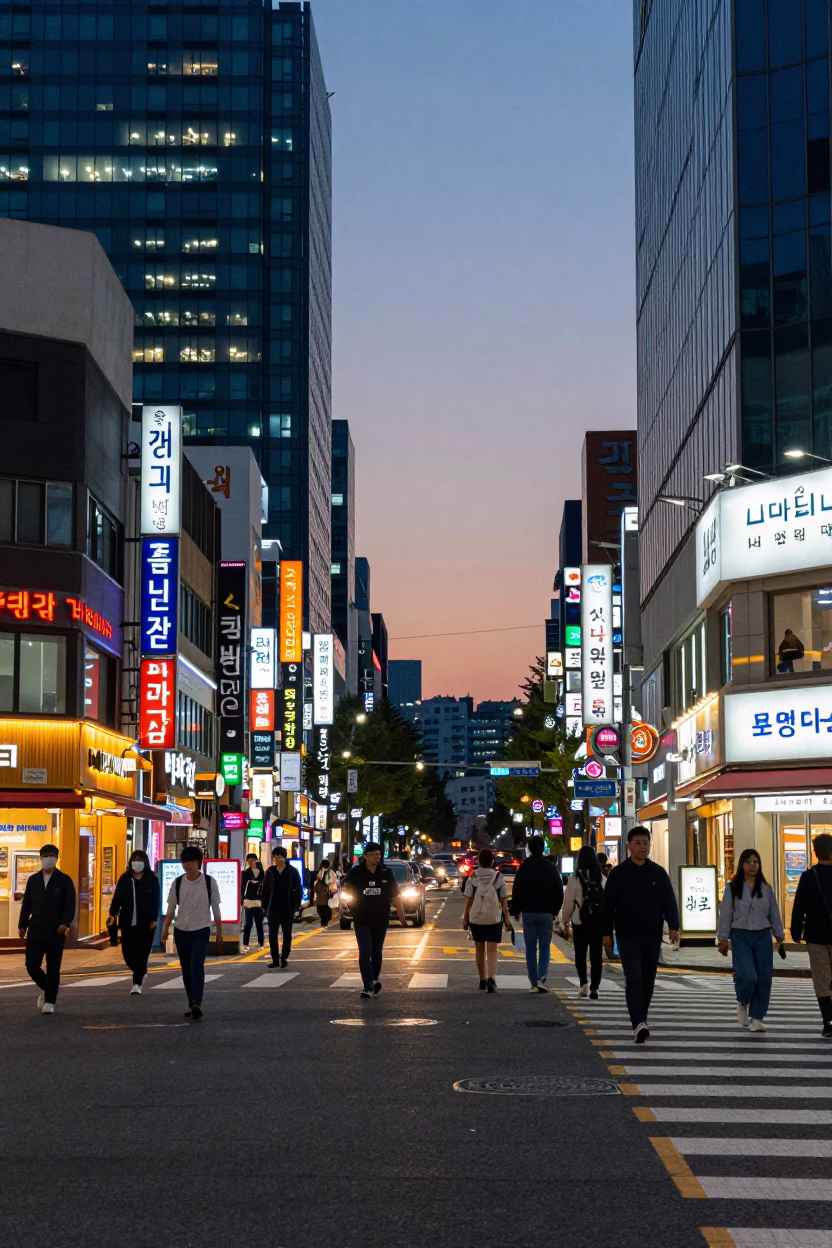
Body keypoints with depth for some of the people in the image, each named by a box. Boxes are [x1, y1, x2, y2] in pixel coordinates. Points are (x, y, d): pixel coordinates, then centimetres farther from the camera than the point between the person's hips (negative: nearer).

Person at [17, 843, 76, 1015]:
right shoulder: (33, 880, 11)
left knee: (53, 968, 1)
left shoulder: (64, 880, -1)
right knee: (32, 966, -1)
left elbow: (70, 905, -7)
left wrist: (65, 923, -22)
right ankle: (46, 988, 27)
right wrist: (22, 925, 9)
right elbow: (26, 904, 14)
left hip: (56, 931, -3)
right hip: (35, 930, 3)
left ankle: (49, 1002, 11)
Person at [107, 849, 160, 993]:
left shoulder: (152, 879, 1)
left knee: (141, 953, -4)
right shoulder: (124, 879, 8)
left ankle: (137, 983, 2)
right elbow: (117, 898, 5)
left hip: (146, 923, -3)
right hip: (127, 922, 3)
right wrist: (112, 914, -6)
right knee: (127, 952, 3)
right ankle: (141, 974, 30)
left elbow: (156, 900, -2)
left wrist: (154, 919, -9)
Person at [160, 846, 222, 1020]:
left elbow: (215, 909, 2)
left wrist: (219, 933, 3)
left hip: (201, 930, -3)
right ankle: (191, 1004, 18)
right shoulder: (177, 883, 2)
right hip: (181, 931, 3)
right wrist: (165, 930, -3)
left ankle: (197, 1003, -25)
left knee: (197, 966, -18)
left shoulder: (209, 882, -4)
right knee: (186, 969, 8)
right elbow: (171, 908, 5)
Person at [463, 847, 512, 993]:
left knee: (479, 949, 16)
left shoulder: (472, 878, -3)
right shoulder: (498, 878, -2)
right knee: (492, 950, -3)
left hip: (476, 917, 1)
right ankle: (491, 978, -25)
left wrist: (465, 918, 4)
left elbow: (469, 900, -4)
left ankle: (482, 981, 24)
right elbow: (503, 900, -2)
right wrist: (506, 918, 4)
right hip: (494, 918, -1)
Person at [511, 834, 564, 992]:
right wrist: (554, 911, 14)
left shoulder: (523, 867, -3)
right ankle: (542, 978, -12)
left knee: (531, 949, 6)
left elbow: (516, 892, -1)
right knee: (544, 948, 7)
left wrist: (516, 911, 12)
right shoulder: (551, 868, 0)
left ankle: (534, 983, 4)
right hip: (547, 914, 1)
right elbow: (559, 892, 4)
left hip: (528, 913, -1)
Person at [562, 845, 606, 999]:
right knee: (596, 955, 6)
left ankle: (583, 983, -2)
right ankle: (594, 988, 2)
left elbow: (569, 901, -8)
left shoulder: (575, 878, -9)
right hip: (599, 921, 2)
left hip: (580, 921, -2)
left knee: (580, 953, 12)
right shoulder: (602, 878, 1)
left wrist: (565, 920, 5)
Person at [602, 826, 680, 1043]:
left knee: (648, 981, 10)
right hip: (628, 937, -3)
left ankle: (640, 1022, 24)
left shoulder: (658, 873, 6)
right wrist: (606, 933, -2)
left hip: (652, 937, 3)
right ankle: (639, 1024, -23)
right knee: (634, 978, -15)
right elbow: (608, 905, 2)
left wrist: (673, 927, -11)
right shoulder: (618, 873, 1)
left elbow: (669, 902, 2)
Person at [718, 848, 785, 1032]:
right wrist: (723, 938, -2)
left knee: (763, 979, -2)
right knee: (747, 975, -18)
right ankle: (742, 1003, 13)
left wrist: (780, 937, 9)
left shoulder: (766, 889, 9)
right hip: (740, 937, -3)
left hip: (763, 936, 3)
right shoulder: (732, 888, 1)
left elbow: (774, 914, 11)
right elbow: (725, 914, 1)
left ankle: (756, 1018, 9)